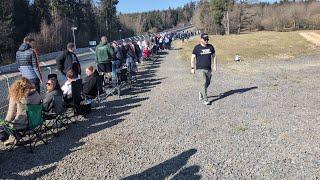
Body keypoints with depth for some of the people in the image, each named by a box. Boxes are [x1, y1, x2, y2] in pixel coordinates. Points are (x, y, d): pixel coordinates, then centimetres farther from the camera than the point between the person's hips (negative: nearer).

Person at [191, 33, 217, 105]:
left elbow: (214, 56, 17)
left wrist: (215, 65, 10)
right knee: (204, 82, -17)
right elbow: (193, 57, 0)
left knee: (208, 83, 12)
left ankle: (201, 93, 41)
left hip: (208, 69, 5)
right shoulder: (197, 47, -3)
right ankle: (205, 99, -10)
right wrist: (192, 68, -5)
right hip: (200, 69, -5)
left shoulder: (211, 47, 8)